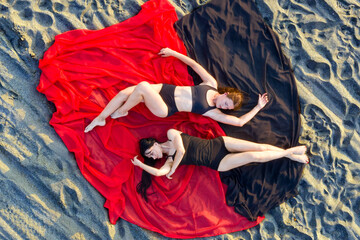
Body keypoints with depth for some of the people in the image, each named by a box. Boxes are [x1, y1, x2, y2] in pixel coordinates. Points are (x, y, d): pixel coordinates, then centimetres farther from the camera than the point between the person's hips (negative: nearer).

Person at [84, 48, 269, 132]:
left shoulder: (213, 112, -7)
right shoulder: (211, 83, 4)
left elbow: (240, 121, -15)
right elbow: (194, 64, 11)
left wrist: (258, 107, -8)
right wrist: (173, 53, 11)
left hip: (164, 109, -5)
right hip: (165, 89, 5)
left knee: (142, 86, -33)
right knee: (125, 92, -15)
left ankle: (122, 112, -3)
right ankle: (100, 119, 8)